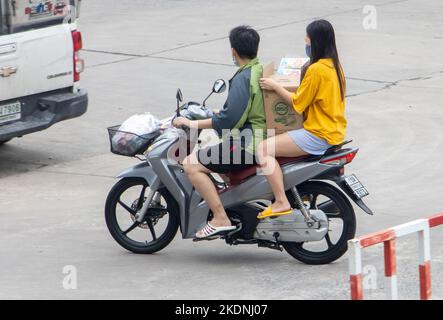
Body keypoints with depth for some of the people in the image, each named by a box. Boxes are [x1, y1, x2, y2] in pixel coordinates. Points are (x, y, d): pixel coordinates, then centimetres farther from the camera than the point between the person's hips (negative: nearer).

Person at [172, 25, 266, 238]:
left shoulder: (243, 78, -17)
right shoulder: (264, 72, 11)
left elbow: (229, 118, -23)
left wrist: (194, 124, -13)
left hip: (247, 145, -10)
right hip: (264, 139, 10)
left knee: (191, 164, -10)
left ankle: (220, 219, -15)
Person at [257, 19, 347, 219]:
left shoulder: (316, 69, -20)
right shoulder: (335, 65, 9)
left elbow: (297, 103, -16)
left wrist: (275, 87, -6)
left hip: (318, 135, -10)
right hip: (336, 132, 10)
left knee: (264, 149, -15)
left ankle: (281, 202, -19)